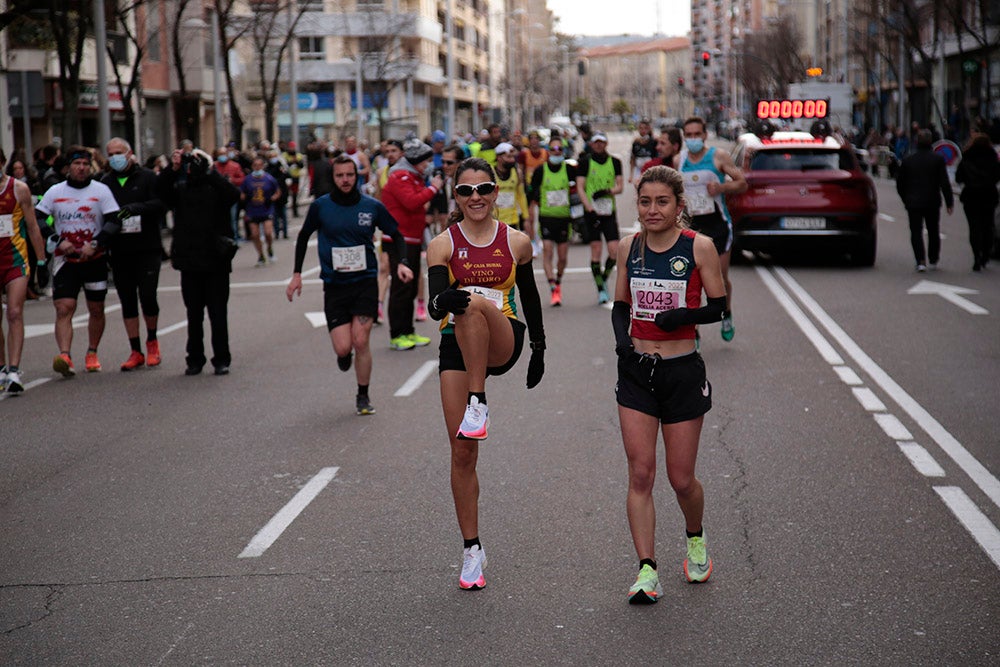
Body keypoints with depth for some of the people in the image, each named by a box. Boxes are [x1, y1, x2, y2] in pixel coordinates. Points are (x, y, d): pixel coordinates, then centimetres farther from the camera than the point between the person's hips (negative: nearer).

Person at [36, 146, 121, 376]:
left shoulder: (101, 191, -1)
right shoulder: (55, 192, 4)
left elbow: (114, 221, -6)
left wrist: (95, 244, -18)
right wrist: (58, 241, -9)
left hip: (95, 259, 0)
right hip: (65, 260, 0)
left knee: (96, 309, 10)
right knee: (63, 309, -15)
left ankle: (92, 354, 27)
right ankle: (65, 356, -26)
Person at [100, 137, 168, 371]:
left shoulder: (147, 177, 0)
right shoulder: (105, 182, 10)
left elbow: (161, 203, -12)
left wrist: (137, 207, -27)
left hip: (148, 248, -4)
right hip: (120, 252, 4)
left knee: (147, 296, -10)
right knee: (127, 302, 6)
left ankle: (152, 341, 15)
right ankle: (136, 352, 13)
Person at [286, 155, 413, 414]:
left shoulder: (372, 206, -1)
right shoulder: (320, 206, -1)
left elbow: (396, 235, 11)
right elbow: (304, 236, 15)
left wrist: (401, 263, -5)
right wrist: (297, 273, 11)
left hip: (365, 281, 0)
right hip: (334, 285, 0)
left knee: (361, 342, -7)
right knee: (343, 348, -9)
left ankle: (363, 396, 12)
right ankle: (344, 354, 30)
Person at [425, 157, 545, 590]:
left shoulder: (516, 242, 4)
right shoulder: (442, 245, 1)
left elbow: (530, 297, 17)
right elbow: (435, 305, -11)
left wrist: (538, 348, 20)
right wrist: (444, 300, -34)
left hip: (502, 343, -1)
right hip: (456, 348, 1)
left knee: (475, 304, -36)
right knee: (462, 452, -2)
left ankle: (479, 405, -31)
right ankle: (472, 550, 11)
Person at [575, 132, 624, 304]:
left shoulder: (615, 162, 9)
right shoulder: (585, 162, 2)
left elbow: (620, 186, 7)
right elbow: (580, 188, -3)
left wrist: (607, 191, -13)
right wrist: (589, 206, -16)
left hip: (609, 211, 2)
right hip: (592, 211, -2)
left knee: (614, 251, -6)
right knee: (596, 250, -4)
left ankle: (604, 279, 20)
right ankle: (601, 290, 4)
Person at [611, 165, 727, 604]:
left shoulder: (699, 247, -6)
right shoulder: (629, 247, 5)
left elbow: (719, 306, -2)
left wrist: (683, 316, -21)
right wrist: (622, 337, -5)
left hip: (683, 371, -3)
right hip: (637, 371, 3)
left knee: (681, 478, 5)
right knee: (640, 474, -5)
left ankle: (695, 539, 36)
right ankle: (647, 571, 0)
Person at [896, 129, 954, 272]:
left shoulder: (907, 160, -1)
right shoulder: (938, 159, -5)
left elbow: (900, 184, 5)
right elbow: (945, 183, -8)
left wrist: (906, 200, 18)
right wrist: (949, 202, -1)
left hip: (913, 203, 0)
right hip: (933, 202, 0)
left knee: (916, 232, 1)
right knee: (933, 232, 16)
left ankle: (921, 261, -13)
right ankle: (933, 261, 23)